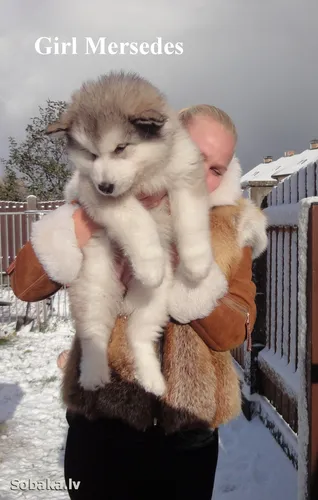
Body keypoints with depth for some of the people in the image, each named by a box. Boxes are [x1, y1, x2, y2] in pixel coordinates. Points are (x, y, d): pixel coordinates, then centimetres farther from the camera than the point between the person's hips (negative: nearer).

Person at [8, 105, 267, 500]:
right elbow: (25, 284, -11)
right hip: (102, 420, -1)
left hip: (190, 427, 2)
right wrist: (91, 219, -23)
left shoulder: (231, 230, 0)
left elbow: (233, 332, -9)